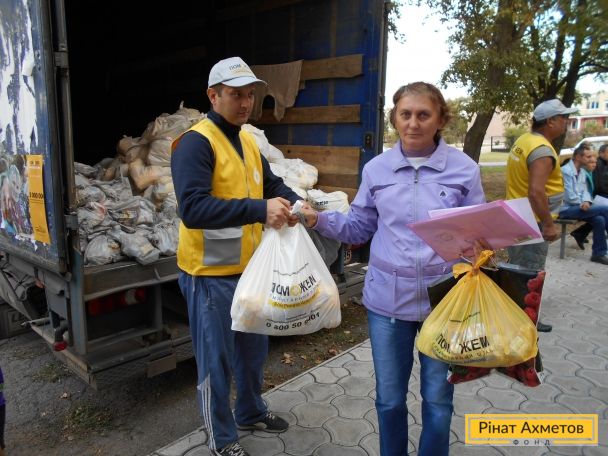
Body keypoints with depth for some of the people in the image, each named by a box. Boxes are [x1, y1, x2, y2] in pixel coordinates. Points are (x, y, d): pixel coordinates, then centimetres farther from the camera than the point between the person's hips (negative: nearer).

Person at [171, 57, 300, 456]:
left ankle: (251, 412, 45)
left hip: (248, 267, 8)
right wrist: (259, 210, -36)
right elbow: (192, 208, -29)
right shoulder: (196, 143, -17)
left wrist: (295, 202, -8)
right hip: (211, 273, -8)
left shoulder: (248, 140, 10)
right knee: (216, 359, 8)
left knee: (254, 348, 22)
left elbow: (271, 184, 14)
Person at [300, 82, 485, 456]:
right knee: (389, 397, 17)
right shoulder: (377, 168, 0)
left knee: (438, 398, 17)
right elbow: (361, 227, 6)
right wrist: (320, 219, -9)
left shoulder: (464, 168, -5)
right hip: (388, 297, 2)